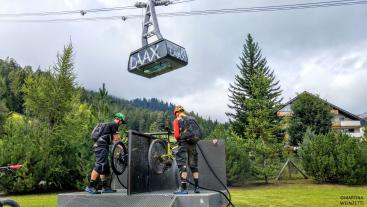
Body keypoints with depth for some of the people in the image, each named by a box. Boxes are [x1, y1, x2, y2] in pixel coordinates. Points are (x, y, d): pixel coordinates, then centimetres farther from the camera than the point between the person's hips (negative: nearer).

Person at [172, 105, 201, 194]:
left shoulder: (177, 121, 1)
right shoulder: (192, 119, 16)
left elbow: (176, 135, -7)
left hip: (183, 144, -5)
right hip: (193, 144, 5)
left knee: (183, 166, -3)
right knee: (194, 166, 12)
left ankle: (183, 188, -8)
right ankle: (197, 187, 12)